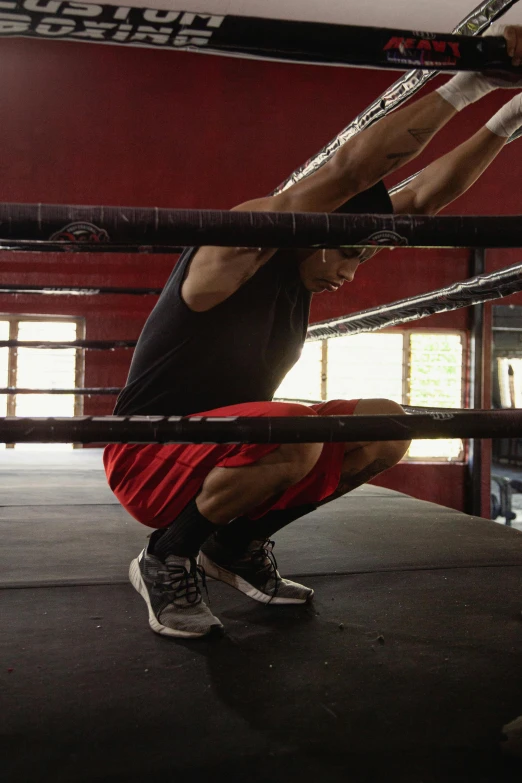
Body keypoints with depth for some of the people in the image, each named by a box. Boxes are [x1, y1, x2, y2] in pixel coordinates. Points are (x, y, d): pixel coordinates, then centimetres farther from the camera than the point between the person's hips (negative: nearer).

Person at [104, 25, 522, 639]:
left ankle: (237, 548, 9)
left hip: (227, 446, 9)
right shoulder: (240, 240, -18)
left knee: (386, 428, -1)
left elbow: (423, 198, 4)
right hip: (148, 456, -8)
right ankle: (166, 562, -9)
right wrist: (466, 85, -28)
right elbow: (350, 170, -32)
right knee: (298, 436, -37)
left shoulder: (306, 263, 4)